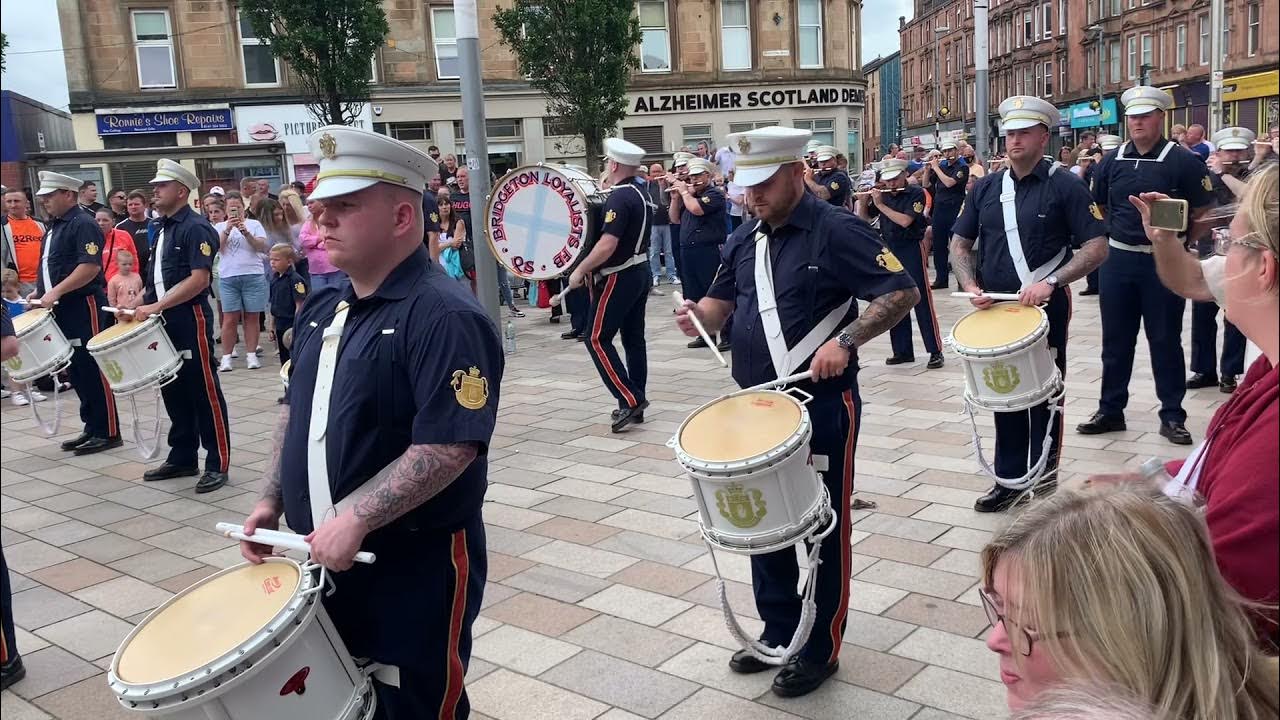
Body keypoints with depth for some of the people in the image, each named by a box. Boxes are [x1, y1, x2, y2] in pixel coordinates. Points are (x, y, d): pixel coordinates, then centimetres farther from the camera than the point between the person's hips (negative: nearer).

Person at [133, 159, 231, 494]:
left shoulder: (196, 228, -12)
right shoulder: (161, 228, 15)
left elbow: (199, 280, -20)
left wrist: (156, 306, -22)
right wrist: (141, 303, 7)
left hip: (190, 319, -9)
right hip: (163, 322, 9)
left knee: (204, 392, -4)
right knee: (173, 391, 13)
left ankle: (218, 464, 2)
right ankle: (182, 458, 23)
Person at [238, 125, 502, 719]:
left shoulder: (444, 316, -21)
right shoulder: (322, 308, 7)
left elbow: (451, 448, -28)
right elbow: (296, 410, 18)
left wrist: (353, 518, -27)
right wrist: (271, 499, 9)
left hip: (416, 569, -8)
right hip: (324, 557, 8)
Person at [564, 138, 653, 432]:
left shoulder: (619, 198, -19)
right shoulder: (642, 194, 11)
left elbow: (607, 245, -26)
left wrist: (580, 270, -17)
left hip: (618, 278, -10)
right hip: (640, 272, 10)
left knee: (597, 339, -5)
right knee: (633, 338, 12)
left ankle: (629, 399, -10)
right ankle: (636, 403, 17)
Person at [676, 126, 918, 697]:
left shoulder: (836, 231, -13)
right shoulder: (744, 239, 9)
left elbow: (903, 293, -15)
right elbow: (722, 302, 15)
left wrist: (846, 340, -26)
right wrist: (698, 315, -8)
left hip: (821, 404, -7)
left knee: (822, 528, 5)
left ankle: (820, 649, 20)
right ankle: (777, 632, 33)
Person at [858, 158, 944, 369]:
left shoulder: (916, 194, -9)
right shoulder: (883, 195, 7)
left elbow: (905, 221, -21)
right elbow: (864, 219, 11)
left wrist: (880, 205, -19)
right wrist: (863, 201, -7)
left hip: (911, 250, -5)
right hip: (889, 250, 6)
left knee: (922, 301, -4)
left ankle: (935, 351, 1)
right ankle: (902, 351, 17)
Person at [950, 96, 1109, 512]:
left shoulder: (1065, 186, -6)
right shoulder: (986, 188, 8)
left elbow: (1097, 248, -10)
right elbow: (960, 244, 12)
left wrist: (1051, 282, -22)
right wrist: (970, 285, -6)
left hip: (1045, 310, -5)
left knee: (1045, 398, 5)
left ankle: (1045, 485, 17)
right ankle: (1010, 480, 26)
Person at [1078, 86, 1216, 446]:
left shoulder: (1182, 161, -7)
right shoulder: (1112, 161, 6)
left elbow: (1204, 213, -3)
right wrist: (1120, 231, 10)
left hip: (1163, 263, -4)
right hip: (1118, 260, 4)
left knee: (1165, 340, 3)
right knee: (1115, 339, 11)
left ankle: (1172, 416, 14)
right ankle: (1110, 410, 21)